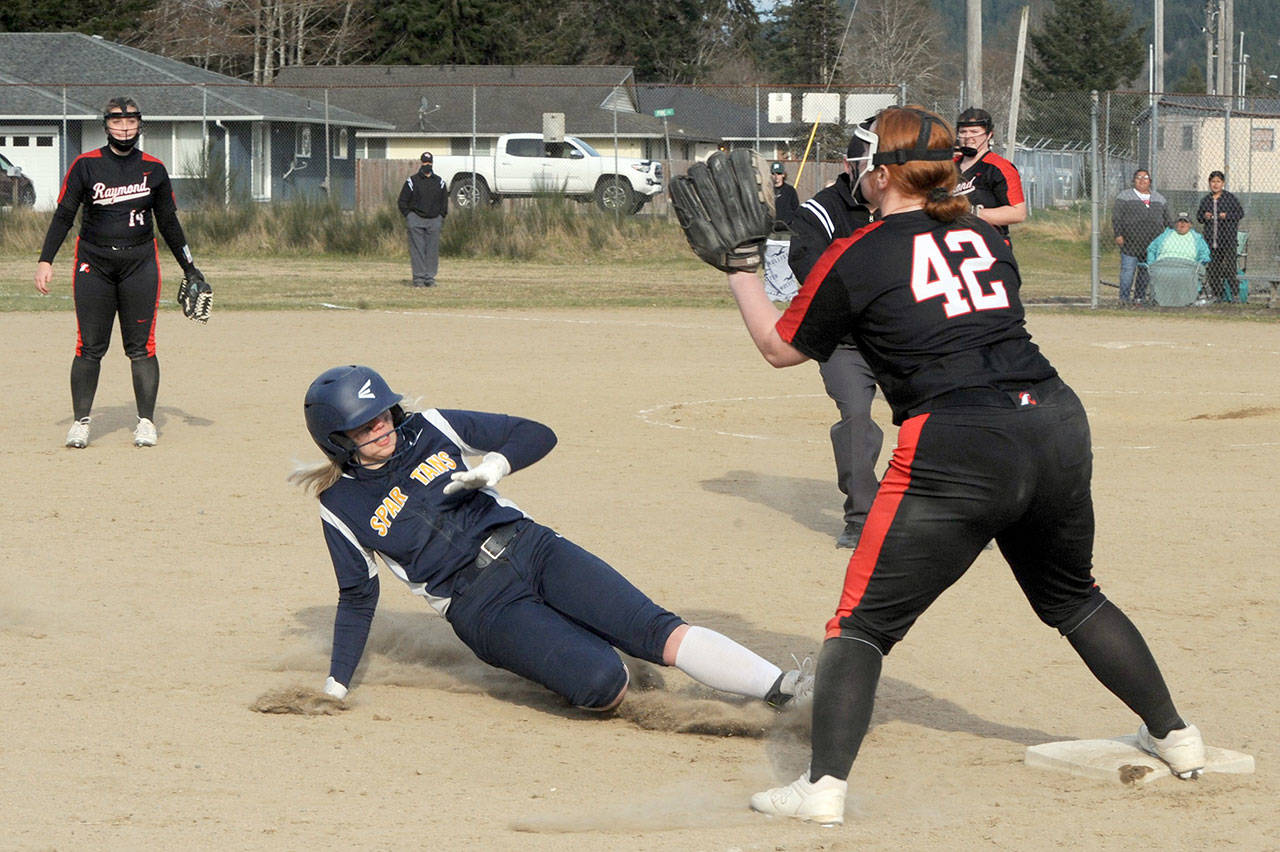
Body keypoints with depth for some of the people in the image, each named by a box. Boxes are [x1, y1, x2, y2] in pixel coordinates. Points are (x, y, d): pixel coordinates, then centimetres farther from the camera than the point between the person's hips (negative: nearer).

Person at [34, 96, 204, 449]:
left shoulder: (153, 169, 8)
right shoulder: (85, 165, 3)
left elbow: (168, 222, 16)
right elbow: (64, 216, 2)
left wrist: (189, 268, 15)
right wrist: (45, 260, -8)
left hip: (140, 264, 1)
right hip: (94, 264, -1)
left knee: (141, 347, -2)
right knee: (90, 347, -3)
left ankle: (146, 421, 4)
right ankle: (80, 421, 3)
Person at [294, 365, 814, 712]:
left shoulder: (430, 430, 6)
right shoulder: (342, 508, 2)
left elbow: (537, 436, 6)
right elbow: (357, 597, 11)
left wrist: (496, 464, -14)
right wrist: (336, 687, 7)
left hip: (527, 547, 3)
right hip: (480, 607, -3)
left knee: (656, 629, -17)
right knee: (603, 683, -26)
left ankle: (783, 689, -24)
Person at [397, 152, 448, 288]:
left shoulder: (439, 182, 10)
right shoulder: (412, 181, 1)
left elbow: (444, 201, 18)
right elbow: (402, 201, 4)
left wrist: (441, 217, 8)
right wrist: (409, 217, -2)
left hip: (434, 220, 3)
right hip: (416, 219, -3)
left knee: (432, 250, 1)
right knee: (417, 250, -6)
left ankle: (430, 278, 6)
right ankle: (418, 278, -4)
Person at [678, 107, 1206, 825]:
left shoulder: (857, 259, 1)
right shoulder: (986, 238, 16)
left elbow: (781, 347, 13)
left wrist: (739, 268, 26)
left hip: (957, 449, -5)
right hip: (1058, 422, 6)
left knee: (866, 620, 2)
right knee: (1072, 597, 27)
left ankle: (826, 783, -12)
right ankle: (1174, 737, 34)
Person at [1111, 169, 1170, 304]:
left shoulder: (1159, 199, 18)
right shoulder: (1124, 197, 6)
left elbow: (1167, 220, 21)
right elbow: (1116, 217, 1)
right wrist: (1118, 234, -10)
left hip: (1152, 243, 4)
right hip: (1131, 243, -4)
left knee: (1145, 271, 3)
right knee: (1128, 270, -9)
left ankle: (1140, 297, 9)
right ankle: (1124, 297, -5)